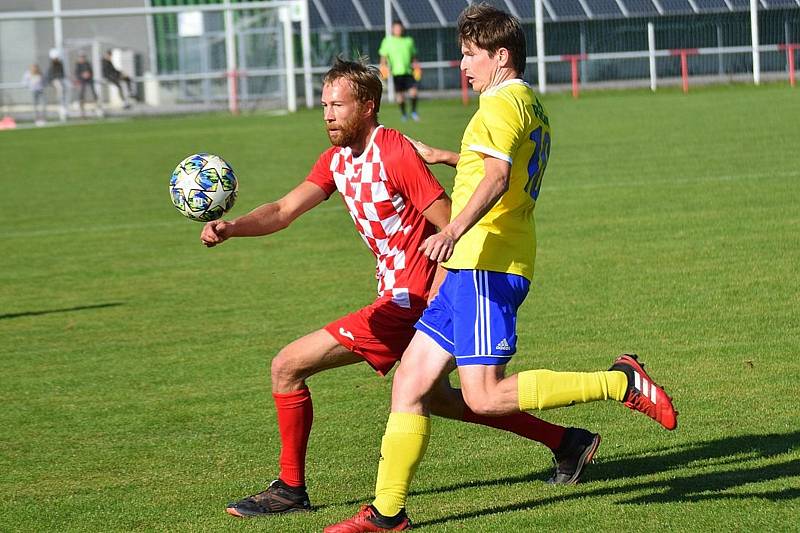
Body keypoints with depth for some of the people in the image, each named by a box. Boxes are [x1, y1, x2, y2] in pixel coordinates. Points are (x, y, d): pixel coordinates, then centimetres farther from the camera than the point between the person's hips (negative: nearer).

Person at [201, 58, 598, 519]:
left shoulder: (396, 154, -17)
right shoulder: (337, 159, 9)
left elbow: (452, 227, -19)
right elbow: (283, 211, 0)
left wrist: (438, 298, -25)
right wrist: (230, 228, -19)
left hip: (410, 300, -10)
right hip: (400, 295, 10)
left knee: (287, 367, -9)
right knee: (437, 399, 24)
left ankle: (291, 489, 5)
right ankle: (568, 442, 30)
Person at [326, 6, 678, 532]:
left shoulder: (502, 102, -10)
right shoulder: (531, 105, 22)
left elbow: (497, 175, -27)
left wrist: (454, 230, -40)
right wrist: (444, 156, 53)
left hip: (486, 265, -10)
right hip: (473, 269, 10)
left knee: (485, 396, -16)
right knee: (410, 381, 7)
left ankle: (620, 382, -13)